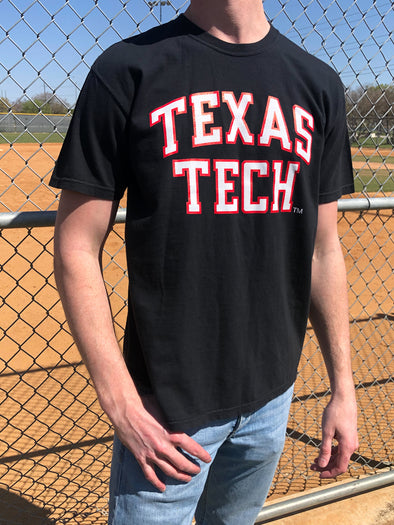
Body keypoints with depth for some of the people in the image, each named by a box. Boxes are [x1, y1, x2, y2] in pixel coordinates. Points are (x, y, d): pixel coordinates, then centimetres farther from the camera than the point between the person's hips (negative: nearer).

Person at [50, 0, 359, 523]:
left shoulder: (319, 84, 3)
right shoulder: (128, 69, -8)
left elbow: (323, 250, 6)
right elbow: (77, 249, -8)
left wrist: (343, 387, 7)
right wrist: (121, 404, -13)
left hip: (274, 394, 4)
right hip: (167, 405, -3)